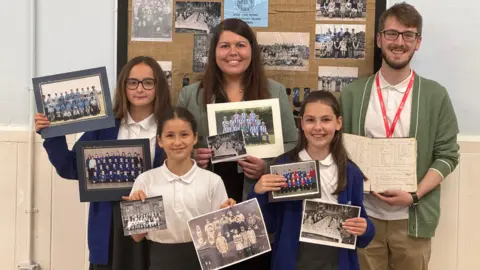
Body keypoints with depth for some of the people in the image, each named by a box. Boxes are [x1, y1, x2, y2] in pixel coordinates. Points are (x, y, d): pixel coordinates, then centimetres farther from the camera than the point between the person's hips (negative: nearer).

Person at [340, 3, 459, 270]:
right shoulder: (353, 94, 3)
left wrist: (414, 195, -12)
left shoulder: (436, 96, 1)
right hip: (364, 216, 1)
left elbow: (447, 155, 0)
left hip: (412, 219, 0)